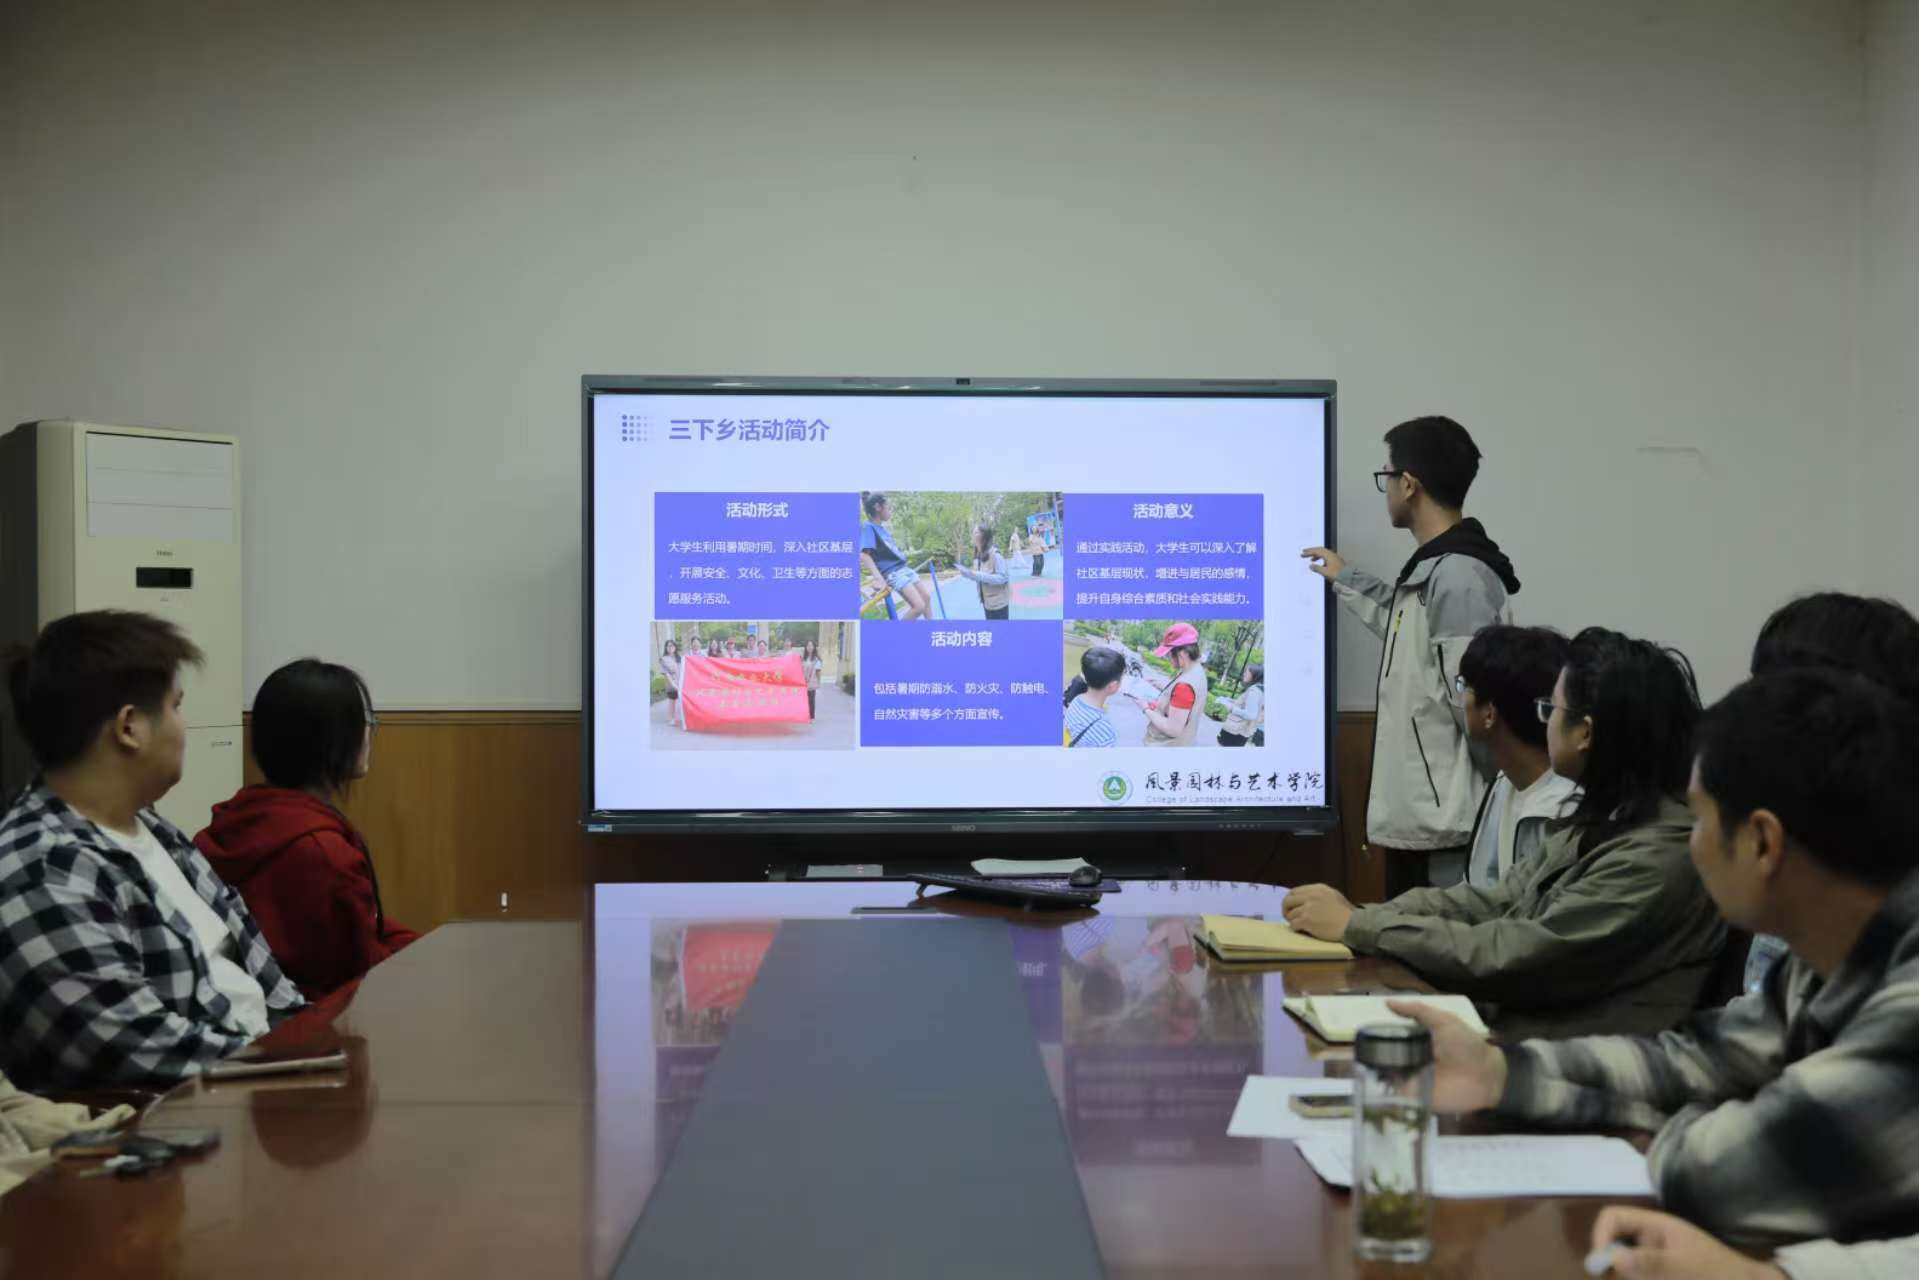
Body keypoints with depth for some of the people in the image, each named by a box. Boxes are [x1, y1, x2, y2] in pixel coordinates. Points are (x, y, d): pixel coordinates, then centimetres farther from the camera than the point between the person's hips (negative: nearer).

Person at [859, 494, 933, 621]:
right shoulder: (868, 528, -14)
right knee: (919, 606, -17)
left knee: (926, 598, 16)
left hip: (904, 568, 9)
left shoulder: (883, 528, 12)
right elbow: (864, 555, -25)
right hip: (892, 573, -9)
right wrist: (880, 580, -32)